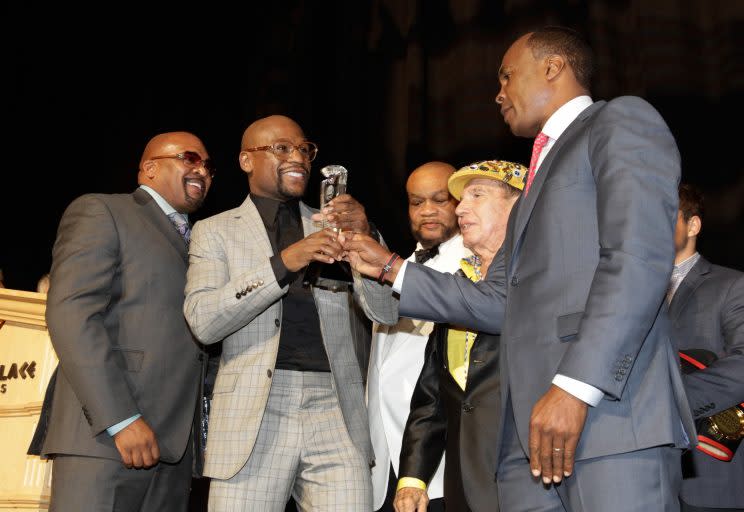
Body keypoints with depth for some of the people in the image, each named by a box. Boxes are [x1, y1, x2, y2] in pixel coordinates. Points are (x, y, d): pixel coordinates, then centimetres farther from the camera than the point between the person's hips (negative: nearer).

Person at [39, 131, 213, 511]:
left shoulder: (195, 244, 24)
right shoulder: (99, 212, 3)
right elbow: (70, 313, -11)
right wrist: (121, 419, -18)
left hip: (173, 447, 7)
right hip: (104, 435, -6)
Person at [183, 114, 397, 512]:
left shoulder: (333, 227, 16)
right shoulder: (215, 231, 9)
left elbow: (388, 310, 6)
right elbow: (203, 321, -7)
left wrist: (364, 237, -11)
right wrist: (283, 263, -18)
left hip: (336, 415, 2)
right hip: (253, 417, -2)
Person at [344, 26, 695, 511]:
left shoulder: (622, 120, 3)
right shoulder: (542, 173, 30)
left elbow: (639, 257, -13)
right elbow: (498, 302, 26)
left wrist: (575, 385, -20)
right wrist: (392, 269, 23)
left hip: (611, 413, -8)